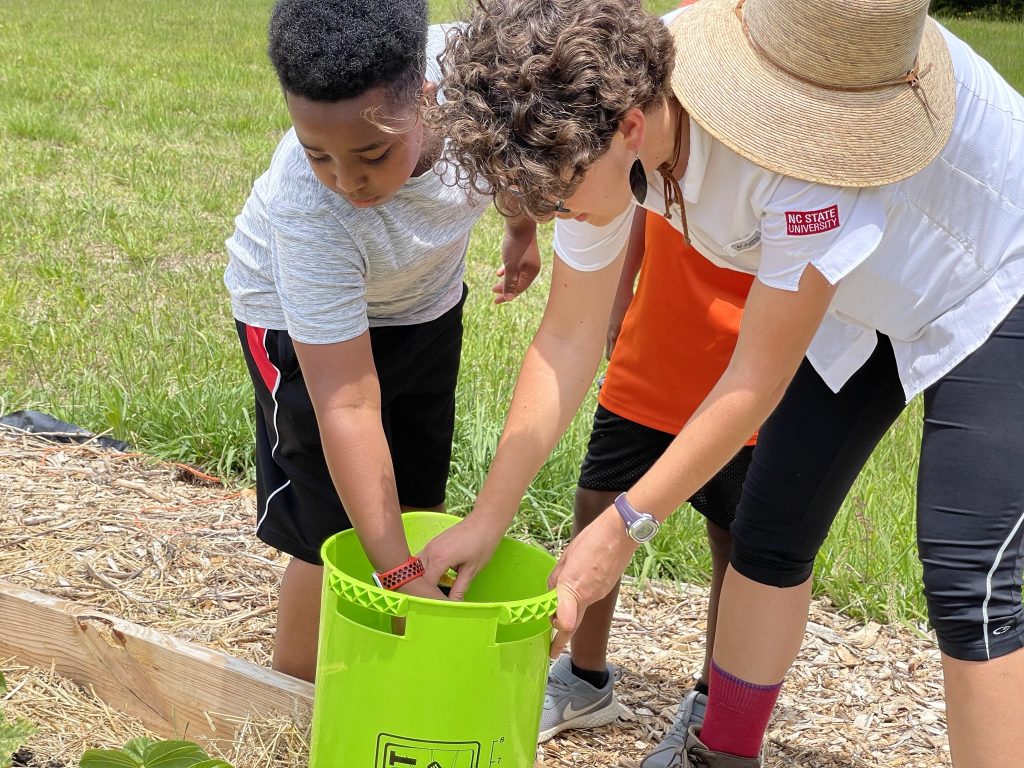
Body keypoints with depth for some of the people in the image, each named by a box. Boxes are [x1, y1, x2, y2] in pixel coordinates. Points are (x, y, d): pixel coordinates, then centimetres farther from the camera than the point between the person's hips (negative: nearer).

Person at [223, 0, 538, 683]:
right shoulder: (309, 213, -43)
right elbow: (347, 407, -40)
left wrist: (523, 227, 8)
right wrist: (403, 577, -42)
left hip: (424, 299, 5)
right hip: (299, 318, -5)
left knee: (420, 500, 15)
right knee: (334, 532, -8)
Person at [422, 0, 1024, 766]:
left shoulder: (797, 146, -41)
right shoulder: (598, 130, -19)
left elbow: (759, 377, -30)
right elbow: (568, 338, -9)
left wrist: (623, 527, -23)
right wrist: (488, 518, -7)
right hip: (859, 306, 7)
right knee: (770, 532, 5)